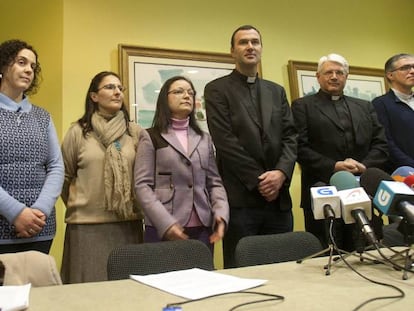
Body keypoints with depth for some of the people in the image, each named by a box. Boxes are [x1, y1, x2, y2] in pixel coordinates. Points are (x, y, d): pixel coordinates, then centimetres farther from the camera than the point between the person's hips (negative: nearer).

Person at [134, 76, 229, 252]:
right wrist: (165, 222, -17)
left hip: (203, 228, 4)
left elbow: (214, 182, 11)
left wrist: (221, 214, -7)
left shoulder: (204, 139, 15)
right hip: (164, 229, -3)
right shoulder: (150, 137, 3)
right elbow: (142, 185, -5)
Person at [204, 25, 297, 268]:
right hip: (240, 198, -4)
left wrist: (281, 172, -9)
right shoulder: (217, 89, 2)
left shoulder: (277, 91, 18)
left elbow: (290, 136, 9)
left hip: (279, 197, 5)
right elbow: (225, 141, -8)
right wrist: (258, 180, -11)